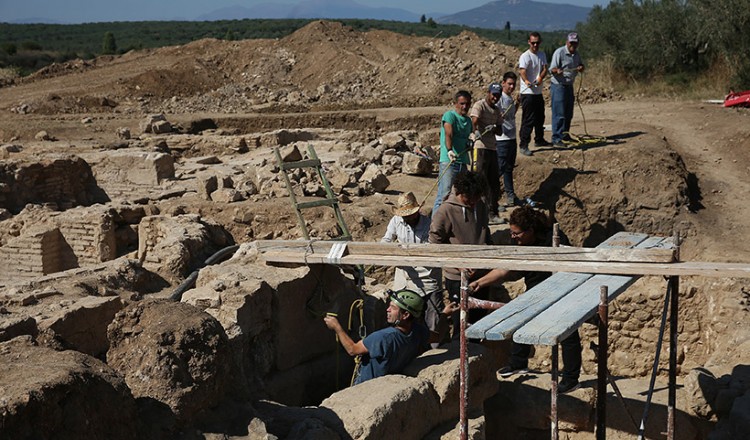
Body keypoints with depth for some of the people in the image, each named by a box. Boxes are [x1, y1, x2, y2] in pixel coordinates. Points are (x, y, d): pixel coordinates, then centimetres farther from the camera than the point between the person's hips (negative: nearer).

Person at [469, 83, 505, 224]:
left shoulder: (497, 110, 18)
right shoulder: (479, 105, -6)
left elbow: (500, 130, 17)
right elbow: (474, 120, -23)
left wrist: (494, 128, -7)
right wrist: (476, 131, -44)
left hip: (492, 148, 8)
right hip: (480, 147, -8)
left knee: (494, 181, 10)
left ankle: (493, 212, 19)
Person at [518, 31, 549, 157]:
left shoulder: (542, 55, 11)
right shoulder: (525, 56, -13)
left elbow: (545, 69, 0)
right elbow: (522, 71, -27)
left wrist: (540, 78, -23)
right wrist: (526, 81, -48)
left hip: (538, 92, 8)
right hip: (527, 93, -8)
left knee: (540, 118, 20)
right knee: (528, 119, -10)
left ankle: (539, 140, 38)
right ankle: (523, 145, -8)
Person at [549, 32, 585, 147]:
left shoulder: (576, 54, 12)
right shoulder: (559, 52, -12)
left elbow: (580, 65, 23)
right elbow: (552, 68, -15)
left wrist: (581, 67, -1)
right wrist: (557, 70, -38)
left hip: (569, 86, 8)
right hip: (558, 86, -8)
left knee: (568, 114, 14)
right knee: (559, 114, -10)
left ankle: (565, 135, 26)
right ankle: (556, 139, -9)